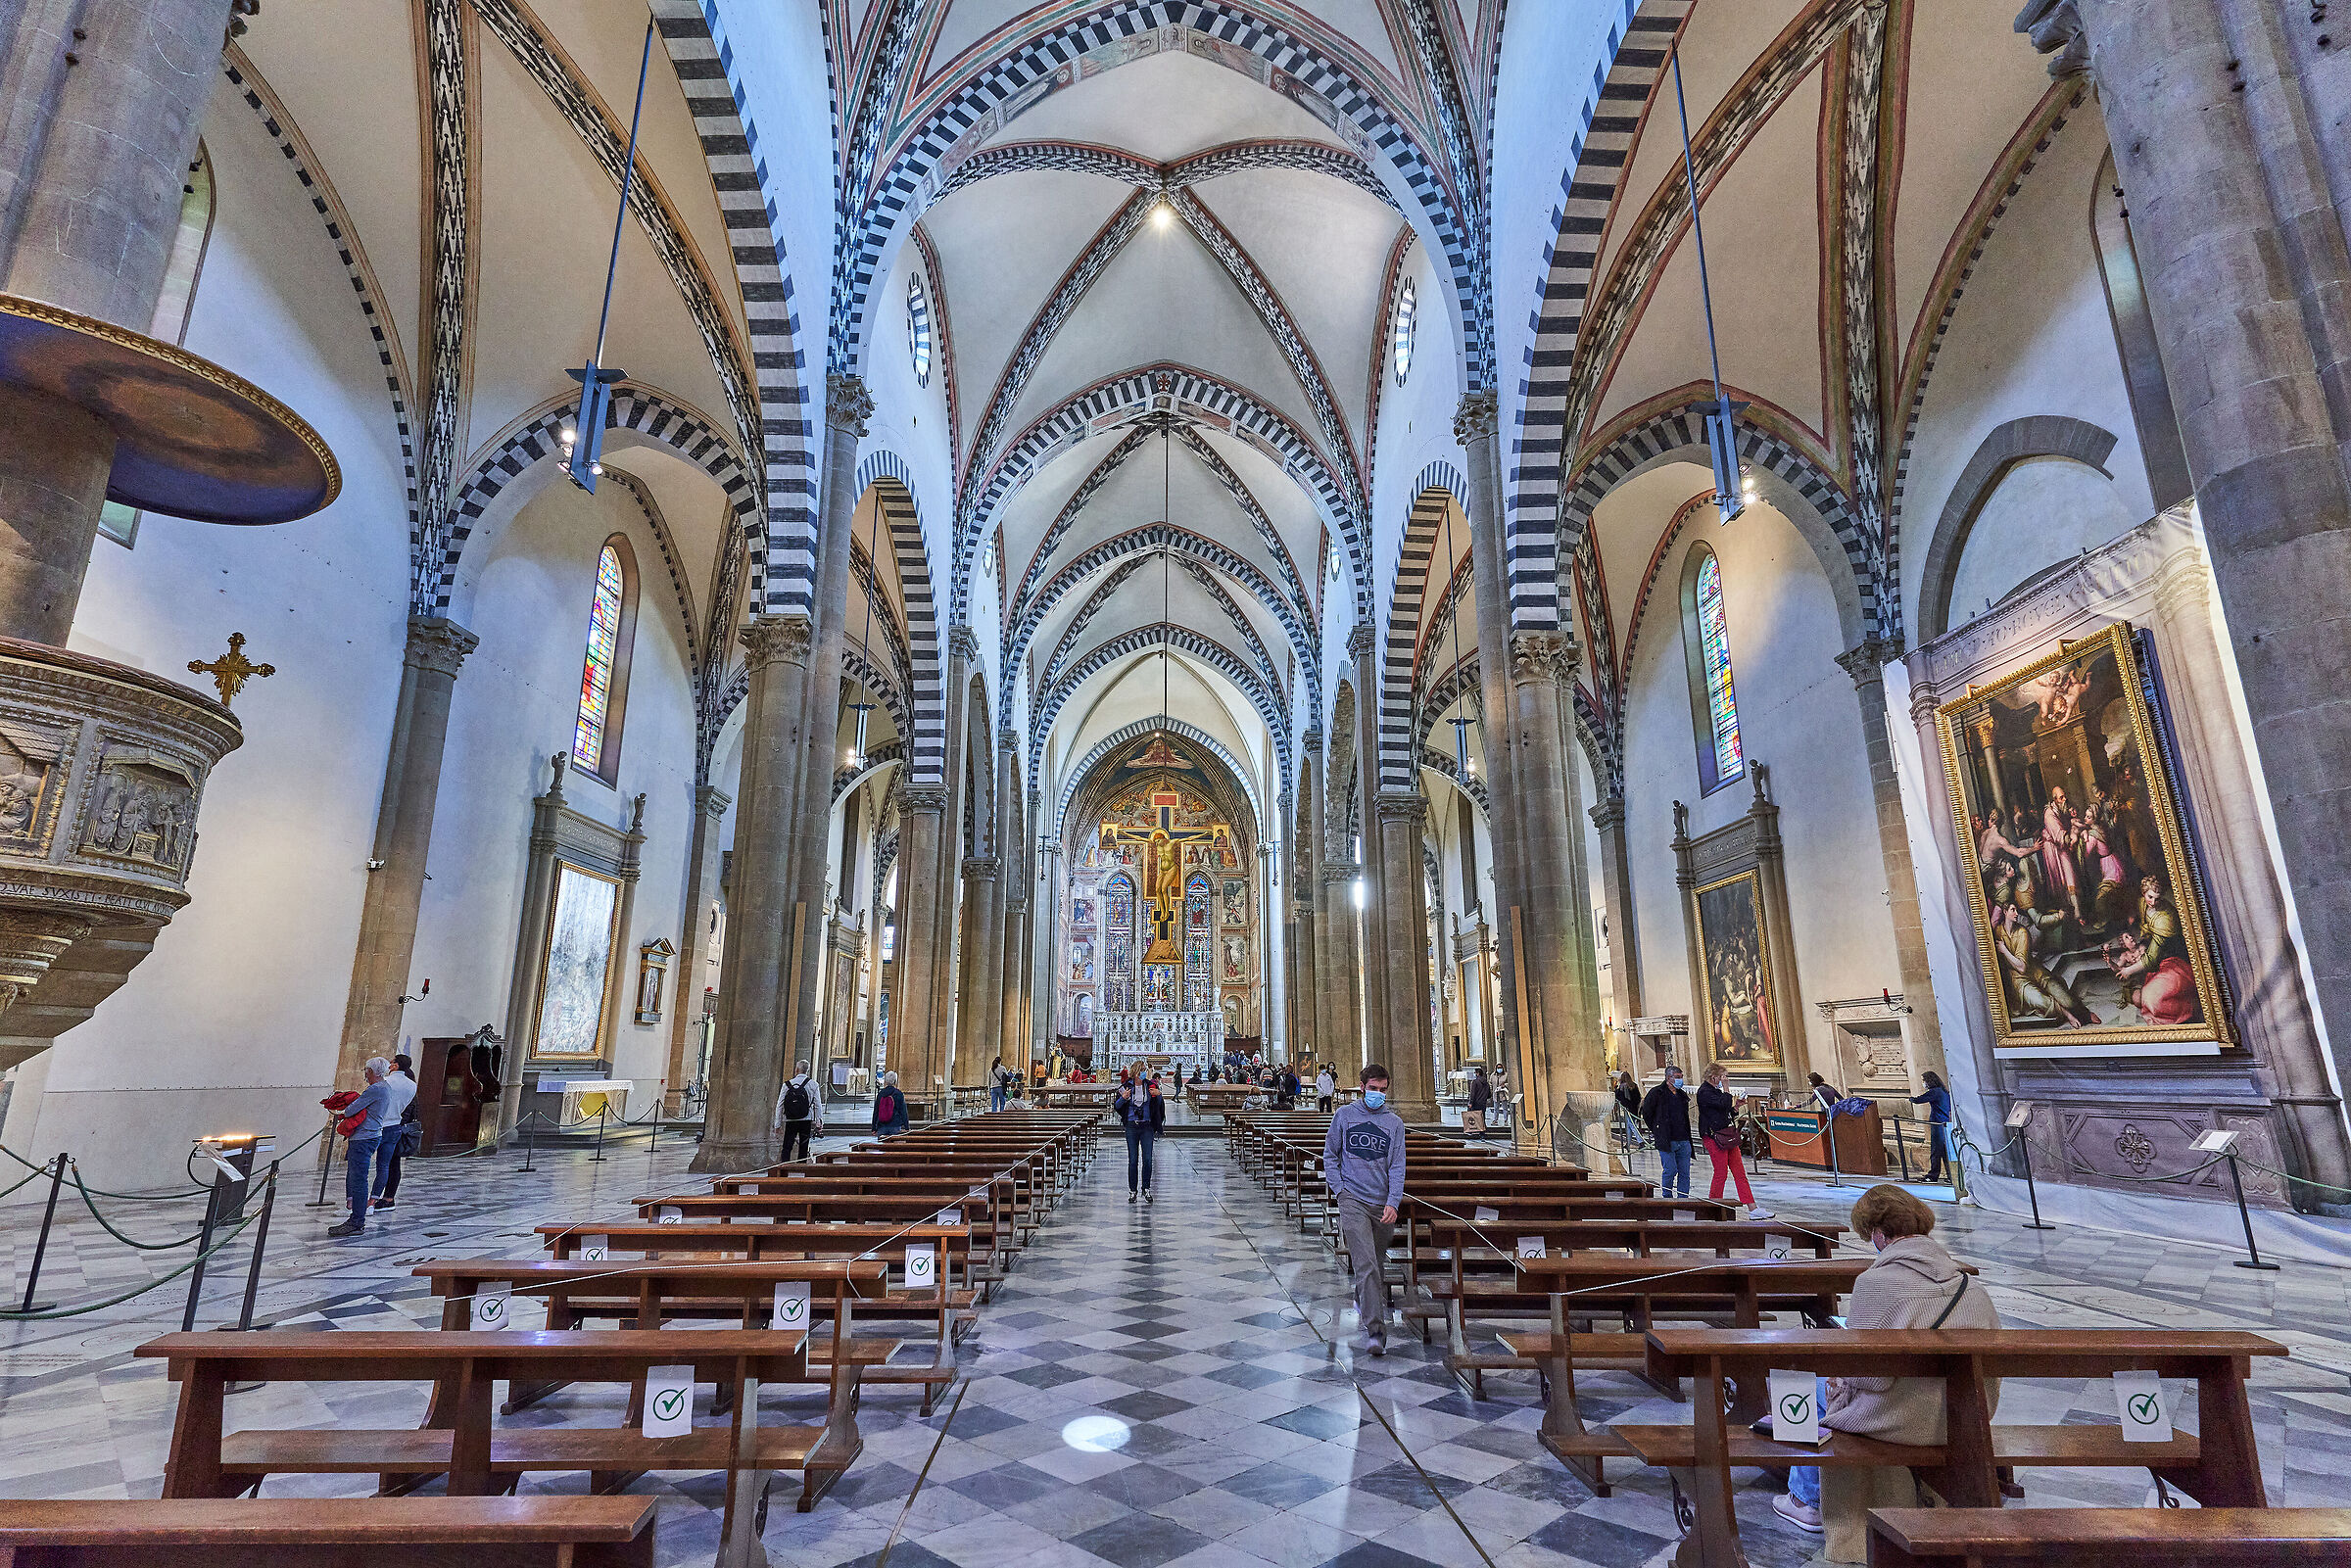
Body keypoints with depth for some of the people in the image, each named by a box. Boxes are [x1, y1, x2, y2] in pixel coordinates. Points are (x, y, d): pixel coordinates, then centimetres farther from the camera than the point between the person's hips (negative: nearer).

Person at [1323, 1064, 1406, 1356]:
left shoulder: (1394, 1123, 5)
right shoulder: (1345, 1115, 3)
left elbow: (1397, 1166, -1)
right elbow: (1330, 1154, 8)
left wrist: (1393, 1202, -13)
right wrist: (1339, 1189, -3)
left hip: (1383, 1203, 3)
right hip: (1352, 1200, -3)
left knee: (1377, 1263, 17)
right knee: (1366, 1263, -15)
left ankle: (1362, 1303, 44)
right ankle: (1375, 1330, -14)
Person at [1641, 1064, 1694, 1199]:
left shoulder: (1682, 1094, 15)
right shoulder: (1657, 1093, -4)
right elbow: (1646, 1113, 2)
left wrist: (1686, 1135, 17)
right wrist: (1656, 1131, 6)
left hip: (1683, 1141, 6)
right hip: (1666, 1141, -6)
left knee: (1684, 1172, 4)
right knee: (1671, 1170, -8)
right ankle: (1667, 1197, 9)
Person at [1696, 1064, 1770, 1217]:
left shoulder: (1716, 1090, 19)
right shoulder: (1705, 1091, -12)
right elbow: (1723, 1104, -25)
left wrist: (1735, 1107, 8)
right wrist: (1726, 1089, -13)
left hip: (1727, 1136, 9)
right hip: (1714, 1137, -9)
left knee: (1739, 1172, 6)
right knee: (1721, 1172, -5)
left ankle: (1753, 1209, 6)